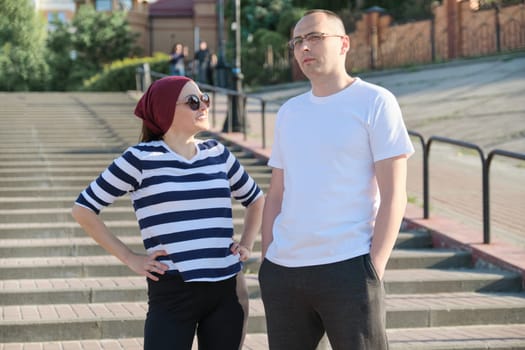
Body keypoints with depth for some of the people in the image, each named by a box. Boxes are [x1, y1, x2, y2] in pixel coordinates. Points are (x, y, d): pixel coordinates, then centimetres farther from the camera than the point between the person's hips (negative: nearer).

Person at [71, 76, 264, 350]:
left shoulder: (218, 154, 10)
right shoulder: (142, 158, -3)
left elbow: (256, 199, 28)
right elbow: (83, 209, 0)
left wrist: (246, 244, 12)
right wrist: (129, 258, -3)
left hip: (227, 289, 4)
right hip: (172, 293, -4)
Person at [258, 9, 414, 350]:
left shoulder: (374, 102, -1)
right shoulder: (289, 112, 14)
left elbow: (393, 195, -6)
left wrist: (375, 268, -12)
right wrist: (267, 260, 7)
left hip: (348, 268, -5)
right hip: (282, 271, 5)